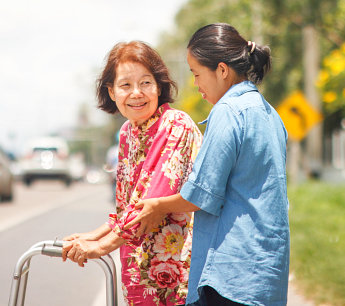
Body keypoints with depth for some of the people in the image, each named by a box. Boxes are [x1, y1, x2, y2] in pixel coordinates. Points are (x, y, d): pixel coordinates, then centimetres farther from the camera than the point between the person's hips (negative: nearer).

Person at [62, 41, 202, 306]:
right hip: (141, 265, 7)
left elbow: (155, 200, -21)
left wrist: (101, 246, -18)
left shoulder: (177, 127, -14)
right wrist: (94, 235, 9)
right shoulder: (128, 133, 11)